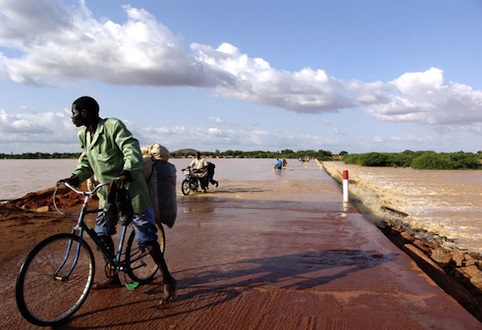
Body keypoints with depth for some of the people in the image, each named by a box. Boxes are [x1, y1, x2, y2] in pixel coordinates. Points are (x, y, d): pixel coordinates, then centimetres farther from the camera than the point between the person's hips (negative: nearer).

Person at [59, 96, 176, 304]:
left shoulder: (113, 126, -17)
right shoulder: (83, 135, 7)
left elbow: (132, 151, -27)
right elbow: (86, 161, 17)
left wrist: (125, 175, -44)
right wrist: (75, 177, -1)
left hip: (130, 189, -8)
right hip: (107, 192, 8)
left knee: (147, 237, -6)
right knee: (101, 234, 12)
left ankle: (168, 281, 6)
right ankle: (113, 278, 30)